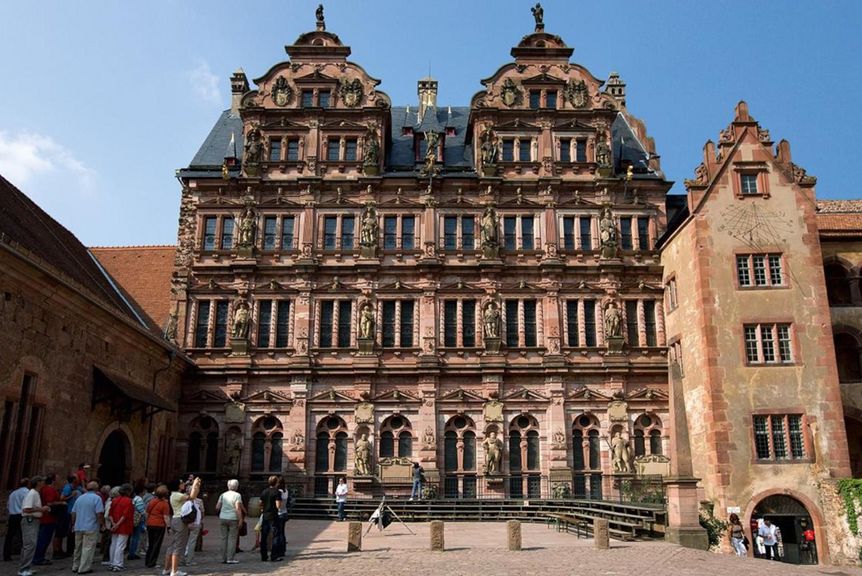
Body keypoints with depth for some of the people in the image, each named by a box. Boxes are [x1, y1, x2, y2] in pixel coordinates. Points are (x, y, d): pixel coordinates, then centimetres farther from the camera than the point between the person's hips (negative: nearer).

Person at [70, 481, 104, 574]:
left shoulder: (79, 498, 12)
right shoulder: (96, 498, -10)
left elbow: (73, 513, 15)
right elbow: (99, 514, -15)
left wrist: (73, 524, 25)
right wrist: (102, 524, -4)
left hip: (78, 527, 7)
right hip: (91, 528, -7)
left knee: (78, 548, 17)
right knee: (88, 548, -3)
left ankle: (75, 567, 24)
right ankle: (84, 568, -3)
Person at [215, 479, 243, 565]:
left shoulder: (223, 494, 8)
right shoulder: (237, 495, -5)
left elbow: (217, 507, 7)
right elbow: (238, 508, -14)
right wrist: (240, 519, -11)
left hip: (222, 518, 4)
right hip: (233, 519, -4)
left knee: (224, 538, 9)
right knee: (232, 538, 1)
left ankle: (224, 558, 11)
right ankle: (230, 558, -2)